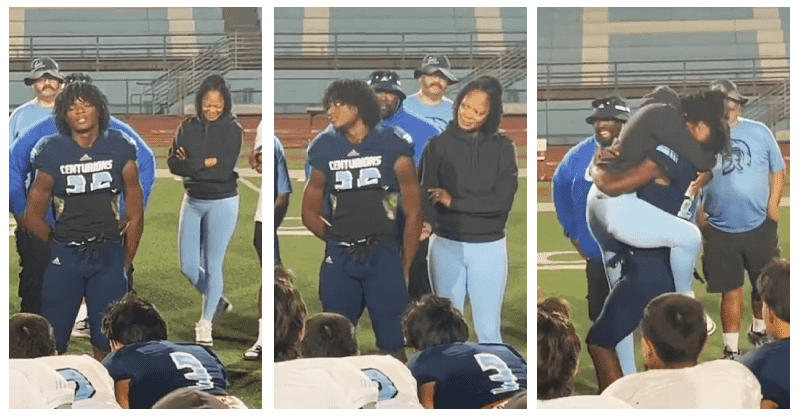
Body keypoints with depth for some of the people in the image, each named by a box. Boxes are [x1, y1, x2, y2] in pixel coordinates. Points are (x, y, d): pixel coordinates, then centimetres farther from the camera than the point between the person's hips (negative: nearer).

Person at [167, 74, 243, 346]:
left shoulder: (232, 129, -9)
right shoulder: (187, 126, 1)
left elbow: (223, 170, -19)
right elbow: (173, 164, -6)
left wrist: (191, 164, -14)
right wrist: (206, 163, -19)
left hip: (222, 203, -4)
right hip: (192, 202, 4)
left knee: (213, 266, 0)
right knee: (188, 267, 7)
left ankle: (205, 323, 13)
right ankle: (218, 302, 31)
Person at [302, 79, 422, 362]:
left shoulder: (392, 148, -2)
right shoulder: (325, 150, 6)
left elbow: (413, 213, 1)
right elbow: (309, 213, 16)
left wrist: (405, 267, 1)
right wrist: (340, 241, 10)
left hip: (383, 257, -3)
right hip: (339, 260, 3)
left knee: (392, 344, 2)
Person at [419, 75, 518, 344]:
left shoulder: (503, 148, -2)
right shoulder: (439, 145, -3)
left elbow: (502, 200, -13)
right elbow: (427, 199, -13)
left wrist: (454, 201, -17)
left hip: (488, 249, 0)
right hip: (446, 247, 0)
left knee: (488, 330, 5)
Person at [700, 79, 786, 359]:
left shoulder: (759, 133, -2)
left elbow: (778, 170, 4)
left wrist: (773, 206, -4)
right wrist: (699, 214, -10)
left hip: (760, 227, 1)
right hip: (720, 231, -1)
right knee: (731, 291, 2)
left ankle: (759, 331, 38)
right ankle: (731, 350, 11)